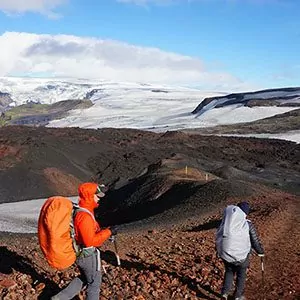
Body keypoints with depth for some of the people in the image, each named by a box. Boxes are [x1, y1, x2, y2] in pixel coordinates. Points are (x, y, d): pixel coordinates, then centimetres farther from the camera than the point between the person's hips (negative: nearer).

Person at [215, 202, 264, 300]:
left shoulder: (226, 221, -6)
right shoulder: (248, 225, -17)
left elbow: (218, 237, 4)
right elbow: (255, 241, -8)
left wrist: (220, 250, 21)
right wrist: (261, 252, 11)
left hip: (225, 254, 3)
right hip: (241, 255, -3)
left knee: (229, 271, 26)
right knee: (241, 274, 21)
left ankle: (225, 292, 20)